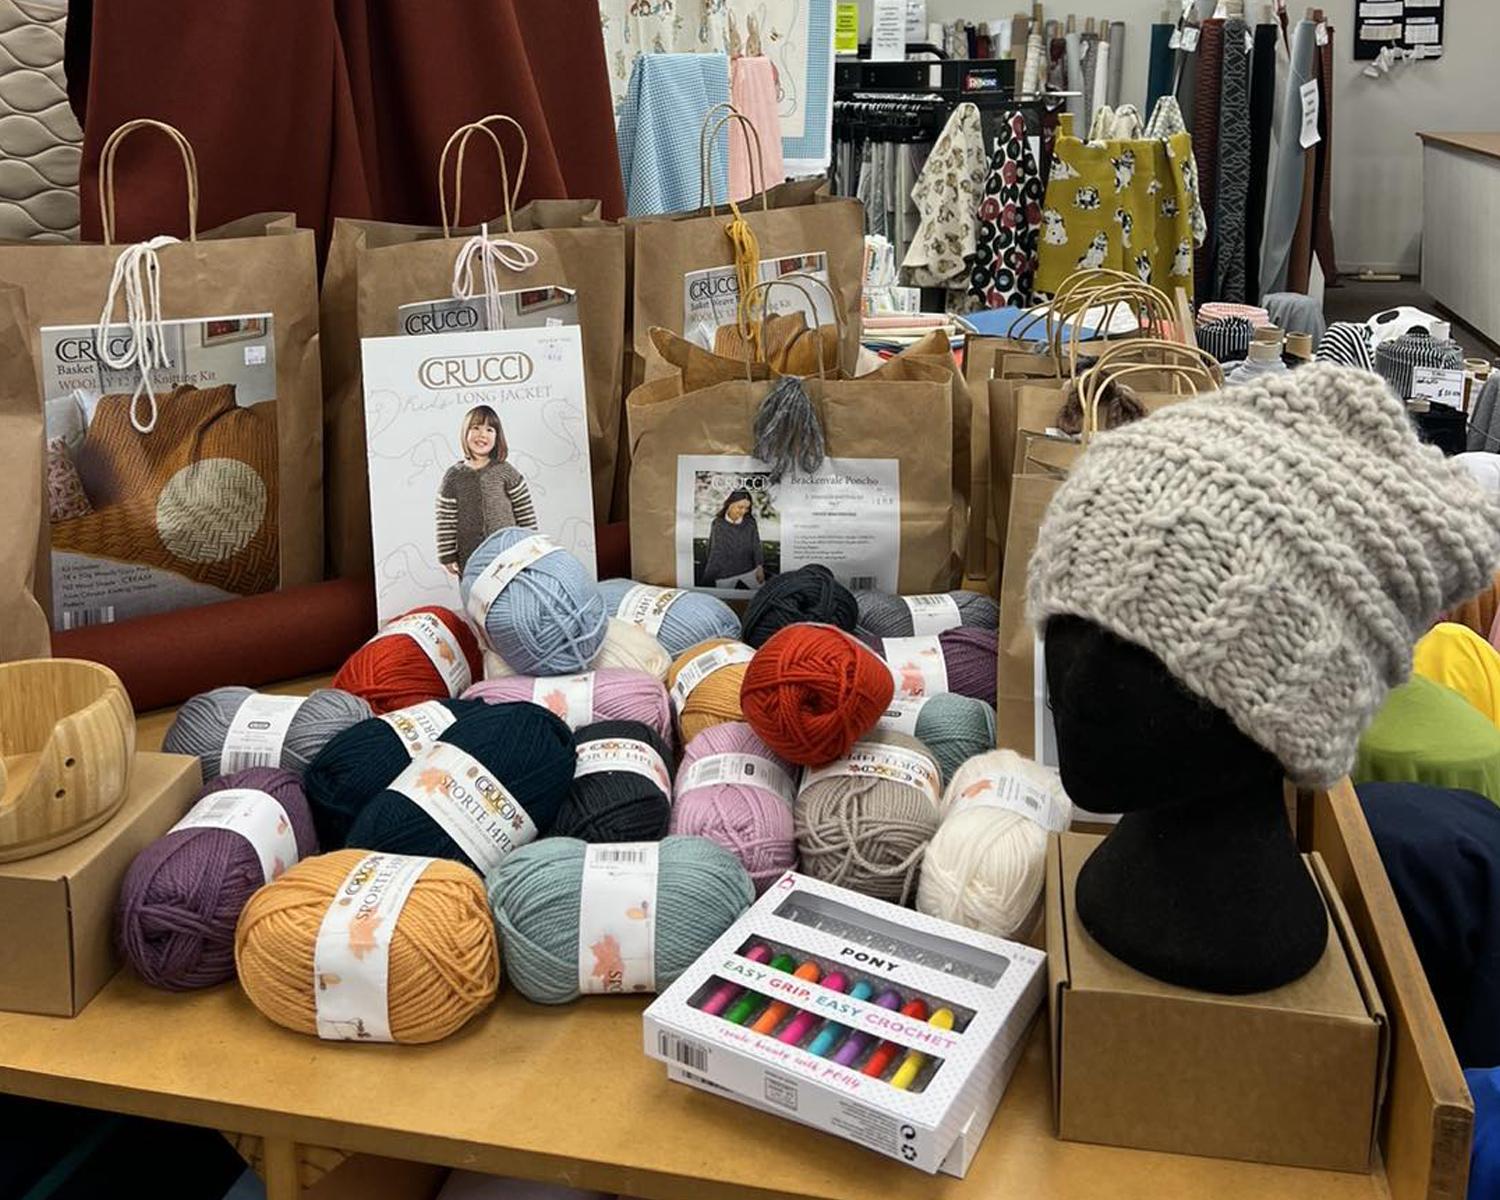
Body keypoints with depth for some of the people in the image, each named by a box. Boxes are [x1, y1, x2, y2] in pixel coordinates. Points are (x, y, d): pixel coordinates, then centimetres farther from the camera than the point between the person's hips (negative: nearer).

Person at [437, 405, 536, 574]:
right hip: (469, 560, 0)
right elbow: (445, 521, 0)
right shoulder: (454, 476, -1)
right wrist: (448, 557, -2)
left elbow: (525, 512, 2)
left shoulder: (505, 472, -2)